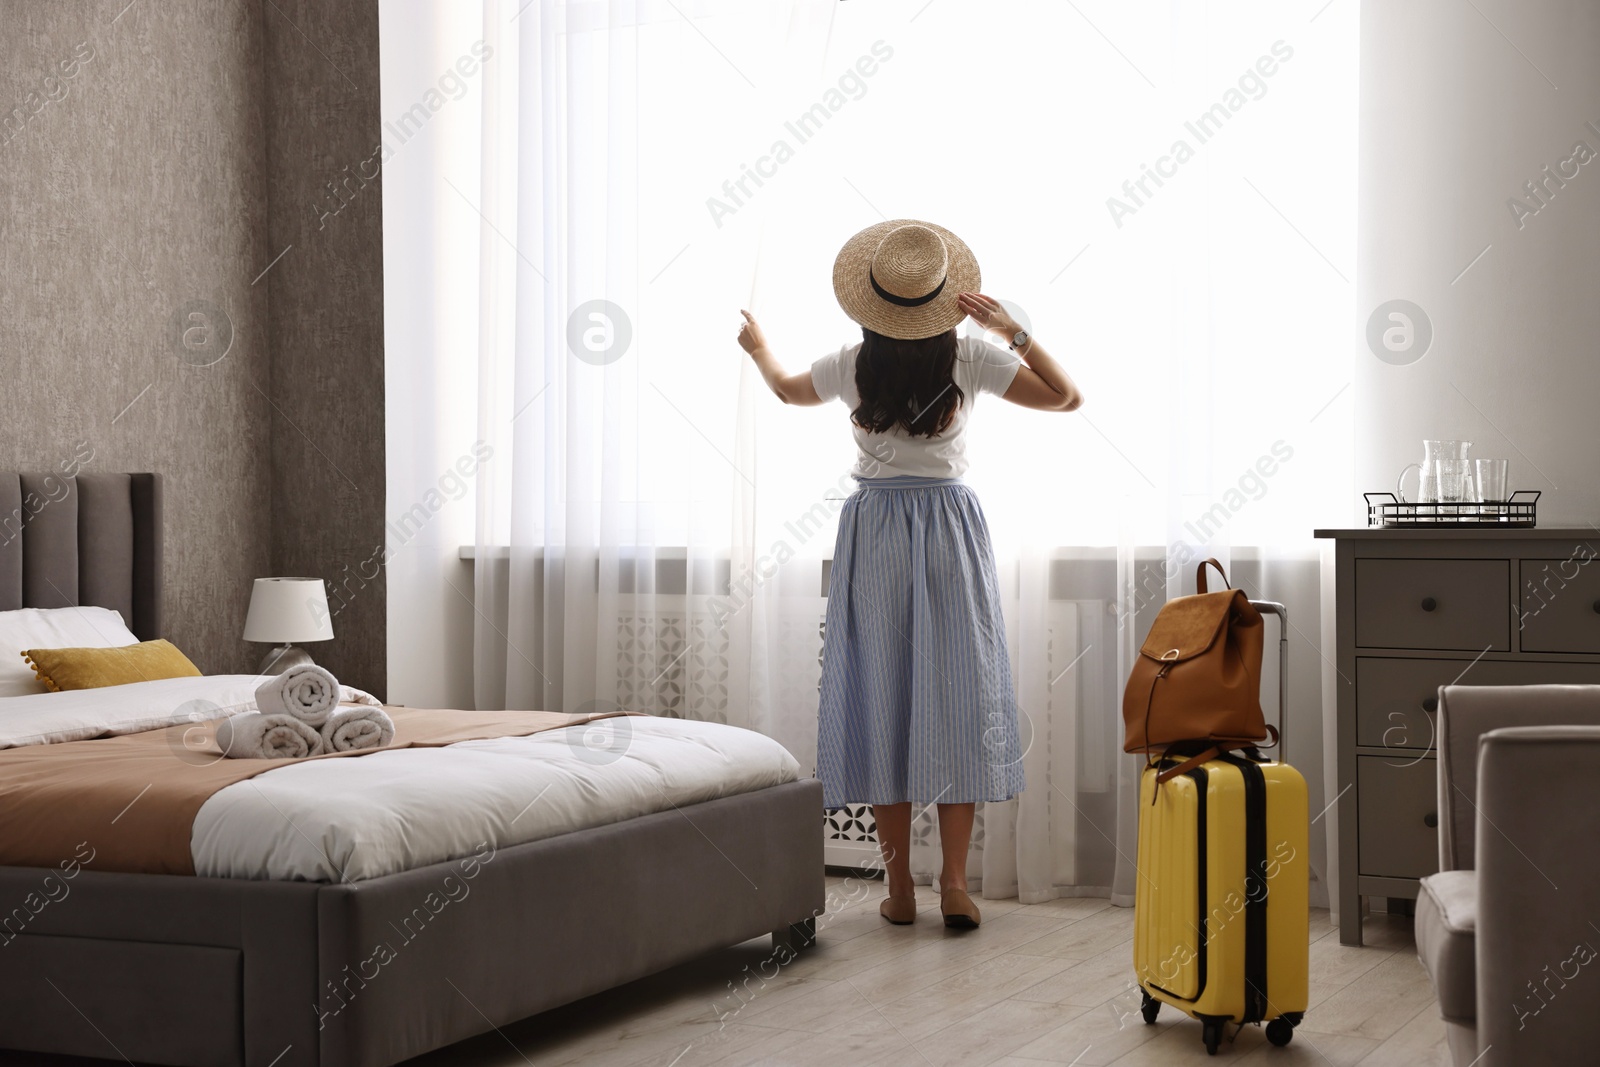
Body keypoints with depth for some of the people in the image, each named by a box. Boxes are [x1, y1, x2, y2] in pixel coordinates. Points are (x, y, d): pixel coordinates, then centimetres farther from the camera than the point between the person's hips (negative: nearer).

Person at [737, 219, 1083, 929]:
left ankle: (899, 888, 5)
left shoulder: (853, 365, -2)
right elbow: (1067, 397, -1)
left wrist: (757, 346, 40)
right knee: (957, 693, 2)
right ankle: (954, 884, -2)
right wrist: (1014, 331, -7)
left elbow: (786, 388, 20)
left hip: (873, 535, 1)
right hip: (949, 531, -1)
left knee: (881, 694, 4)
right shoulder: (968, 359, -6)